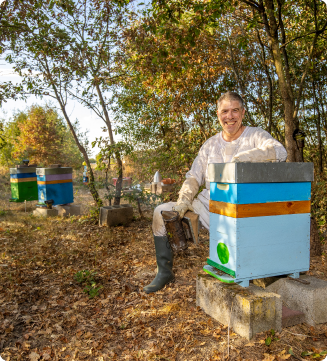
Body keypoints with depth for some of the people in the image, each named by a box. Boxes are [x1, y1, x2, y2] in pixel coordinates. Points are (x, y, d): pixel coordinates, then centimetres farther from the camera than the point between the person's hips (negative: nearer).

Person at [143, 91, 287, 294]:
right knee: (162, 212, -3)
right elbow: (194, 177, 12)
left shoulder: (256, 136, 0)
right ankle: (165, 272, 10)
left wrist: (243, 157, -33)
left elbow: (280, 152, -22)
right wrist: (184, 200, -5)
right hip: (207, 205, 5)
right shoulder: (211, 144, 15)